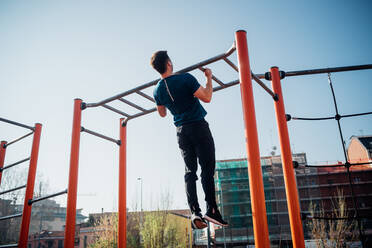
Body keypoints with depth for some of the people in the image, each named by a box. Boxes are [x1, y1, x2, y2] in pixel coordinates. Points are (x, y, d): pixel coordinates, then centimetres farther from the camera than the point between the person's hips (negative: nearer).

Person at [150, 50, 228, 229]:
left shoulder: (158, 90, 5)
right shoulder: (185, 79, -13)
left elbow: (162, 114, 19)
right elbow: (207, 98, -11)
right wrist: (209, 78, 2)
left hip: (181, 131, 5)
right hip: (198, 127, -5)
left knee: (189, 171, 6)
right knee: (207, 168, -4)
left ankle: (194, 211, -3)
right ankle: (211, 209, -8)